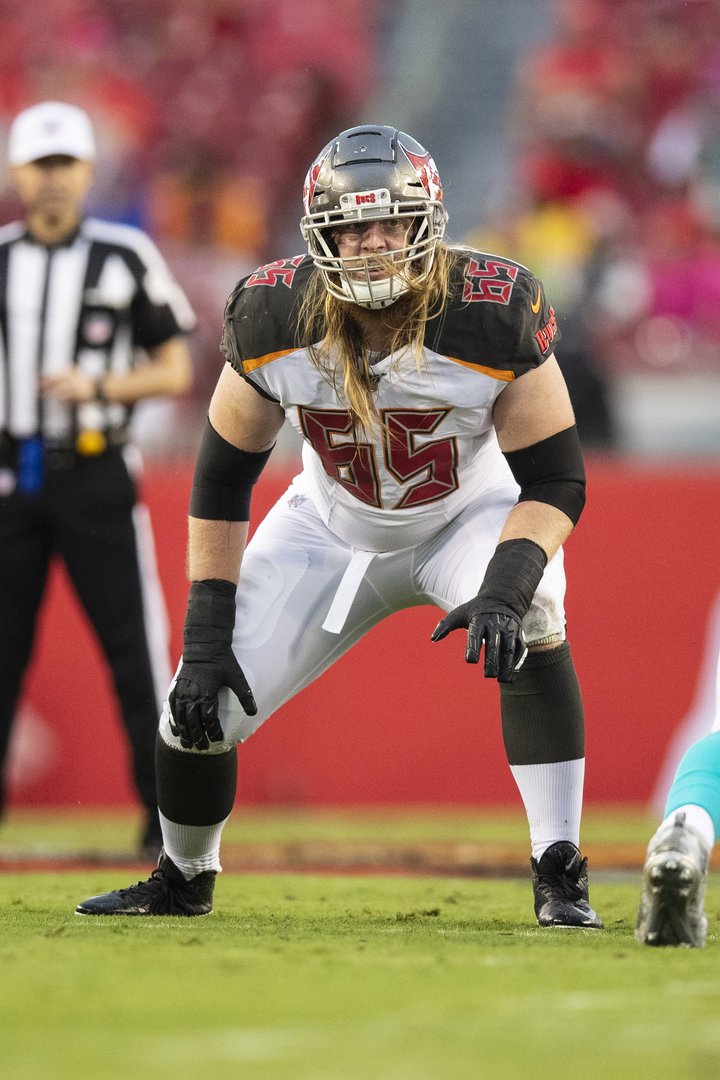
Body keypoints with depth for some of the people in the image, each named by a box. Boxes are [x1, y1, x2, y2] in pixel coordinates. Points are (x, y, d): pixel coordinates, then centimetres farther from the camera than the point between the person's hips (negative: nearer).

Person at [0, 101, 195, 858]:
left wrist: (97, 387, -13)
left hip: (95, 477, -2)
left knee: (134, 648, -5)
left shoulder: (126, 258, 1)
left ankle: (167, 817, 0)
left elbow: (174, 370, 3)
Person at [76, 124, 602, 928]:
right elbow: (222, 478, -10)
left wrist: (504, 586, -41)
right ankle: (182, 878, 29)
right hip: (334, 526, 2)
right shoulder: (272, 319, -23)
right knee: (201, 705, -5)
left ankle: (560, 877, -24)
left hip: (470, 516, -2)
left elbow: (556, 482, -22)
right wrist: (206, 638, -13)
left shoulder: (496, 317, -29)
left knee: (528, 623, -35)